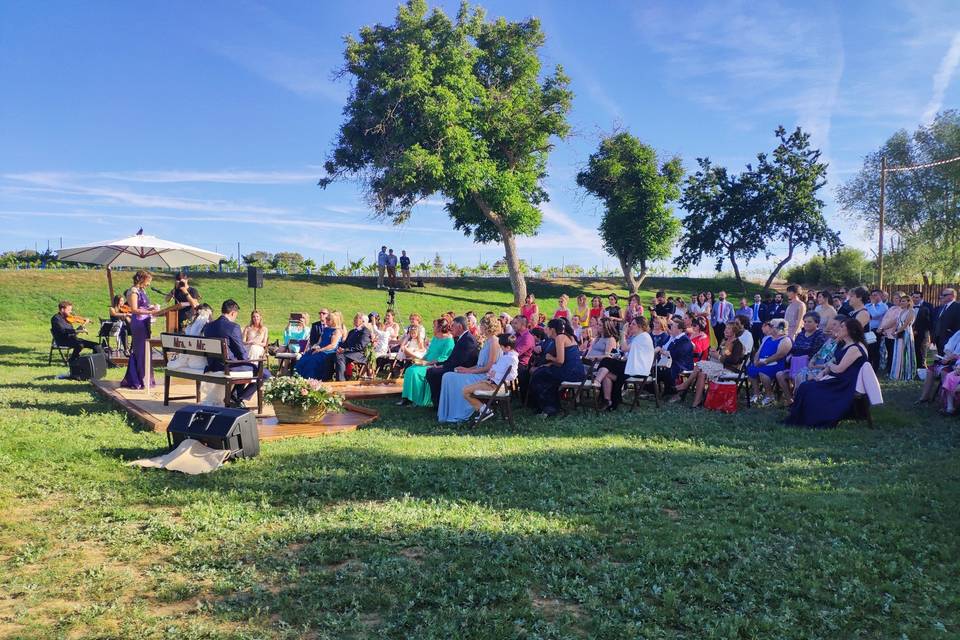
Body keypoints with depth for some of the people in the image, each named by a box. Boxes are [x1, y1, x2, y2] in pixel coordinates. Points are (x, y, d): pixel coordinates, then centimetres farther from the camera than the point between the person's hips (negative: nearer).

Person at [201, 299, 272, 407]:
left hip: (213, 365, 9)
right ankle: (239, 399, 8)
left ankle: (234, 395, 29)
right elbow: (241, 352, -14)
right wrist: (249, 358, 9)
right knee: (265, 373, 1)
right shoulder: (233, 327, -15)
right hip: (230, 365, -9)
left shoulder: (208, 326, 7)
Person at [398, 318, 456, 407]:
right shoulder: (435, 338, 18)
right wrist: (420, 360, 2)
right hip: (427, 364, 8)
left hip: (436, 366, -8)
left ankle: (415, 399, -16)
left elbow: (443, 358, -16)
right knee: (409, 370, -14)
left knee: (414, 371, -26)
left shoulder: (449, 341, -9)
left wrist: (427, 363, -20)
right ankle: (406, 398, -17)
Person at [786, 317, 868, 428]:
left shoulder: (855, 348, -18)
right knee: (805, 386, -5)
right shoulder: (843, 345, 14)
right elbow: (834, 363, 17)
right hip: (837, 380, 9)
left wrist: (829, 366, -1)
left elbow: (839, 369, -21)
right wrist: (823, 372, -1)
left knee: (807, 389, -15)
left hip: (845, 385, -9)